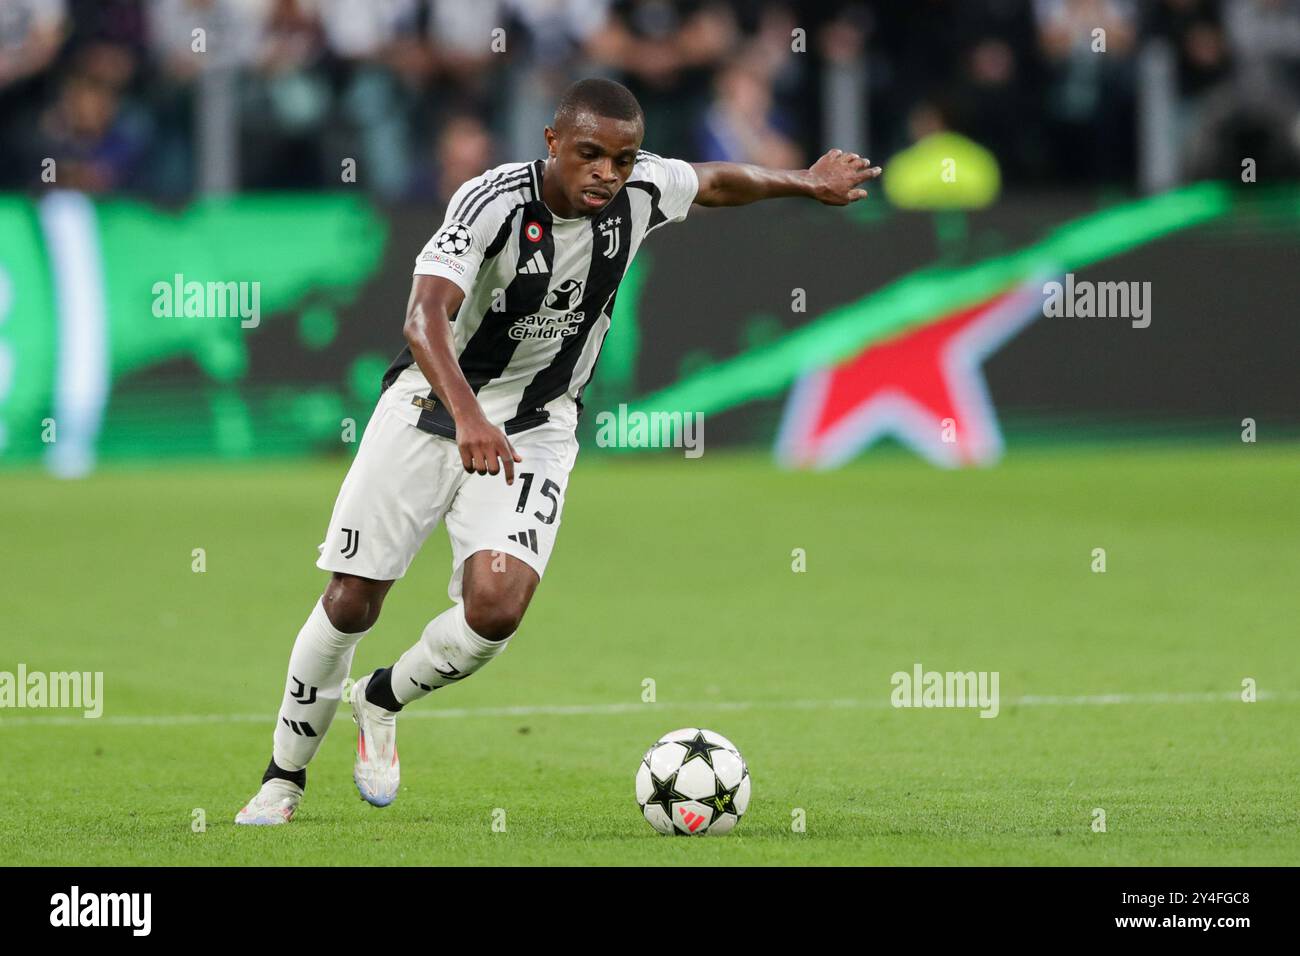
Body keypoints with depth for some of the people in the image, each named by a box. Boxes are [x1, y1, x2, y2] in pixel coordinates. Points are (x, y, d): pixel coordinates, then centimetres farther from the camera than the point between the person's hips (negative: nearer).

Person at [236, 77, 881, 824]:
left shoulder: (640, 192, -12)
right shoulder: (493, 201, -27)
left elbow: (717, 181, 13)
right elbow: (426, 317, -41)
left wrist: (807, 183, 28)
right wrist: (467, 415, -56)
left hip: (536, 428, 3)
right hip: (431, 403, -3)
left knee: (497, 609, -19)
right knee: (352, 602, 0)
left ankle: (383, 703, 12)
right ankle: (285, 778, 23)